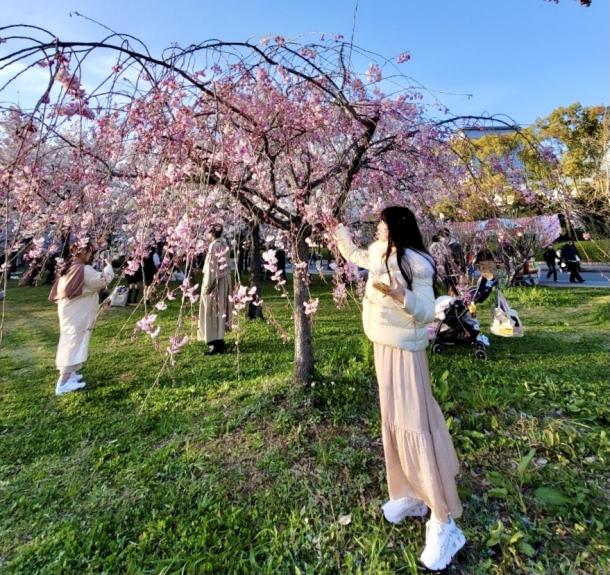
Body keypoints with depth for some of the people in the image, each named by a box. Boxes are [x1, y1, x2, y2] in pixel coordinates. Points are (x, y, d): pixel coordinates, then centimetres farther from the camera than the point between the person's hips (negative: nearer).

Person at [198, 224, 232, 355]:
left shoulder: (213, 246, -15)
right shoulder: (223, 245, 9)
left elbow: (212, 267, -18)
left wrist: (207, 286, -15)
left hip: (215, 283, -8)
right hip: (223, 282, 9)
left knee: (212, 312, -3)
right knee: (220, 311, 13)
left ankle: (214, 343, -1)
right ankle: (220, 341, 21)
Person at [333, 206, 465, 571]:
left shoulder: (415, 263, -18)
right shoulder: (380, 253, 7)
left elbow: (427, 312, -21)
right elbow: (356, 256, 29)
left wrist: (400, 294, -38)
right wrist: (338, 231, 37)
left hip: (404, 349, -9)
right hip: (384, 345, 9)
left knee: (413, 423, -7)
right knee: (394, 421, 14)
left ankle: (444, 521, 7)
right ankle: (411, 495, 31)